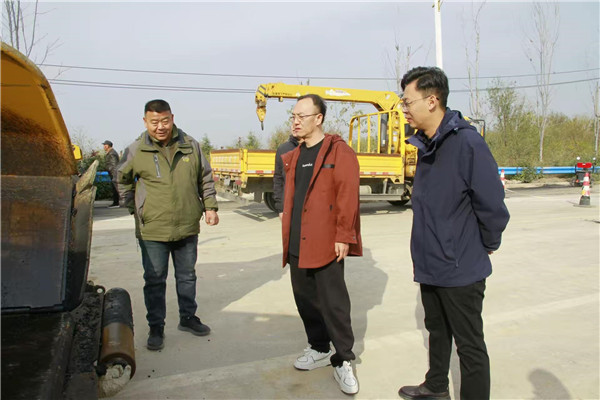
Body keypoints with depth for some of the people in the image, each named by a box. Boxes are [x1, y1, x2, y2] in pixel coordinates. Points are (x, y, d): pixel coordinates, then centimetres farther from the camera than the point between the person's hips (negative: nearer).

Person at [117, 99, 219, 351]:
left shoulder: (190, 146, 2)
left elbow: (205, 179, 10)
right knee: (155, 280, 6)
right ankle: (156, 328, 22)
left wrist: (210, 207, 4)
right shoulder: (135, 151, -3)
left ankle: (188, 318, 34)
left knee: (187, 276, 16)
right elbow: (123, 181, 13)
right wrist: (134, 208, 7)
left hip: (188, 228, 2)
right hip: (152, 230, -2)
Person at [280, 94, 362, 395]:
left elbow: (348, 197, -14)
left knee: (333, 303, -1)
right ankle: (319, 349, 34)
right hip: (297, 245, 7)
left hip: (326, 243, -7)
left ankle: (343, 361, 15)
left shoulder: (339, 152, -7)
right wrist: (287, 236, 16)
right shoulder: (293, 157, 15)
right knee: (305, 300, 15)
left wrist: (343, 237, -18)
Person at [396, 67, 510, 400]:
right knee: (437, 331, 25)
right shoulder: (426, 145, 7)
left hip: (460, 269, -9)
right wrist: (429, 245, 14)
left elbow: (492, 205, -20)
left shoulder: (467, 142, -20)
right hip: (429, 264, 9)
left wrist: (486, 246, -6)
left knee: (469, 345, 7)